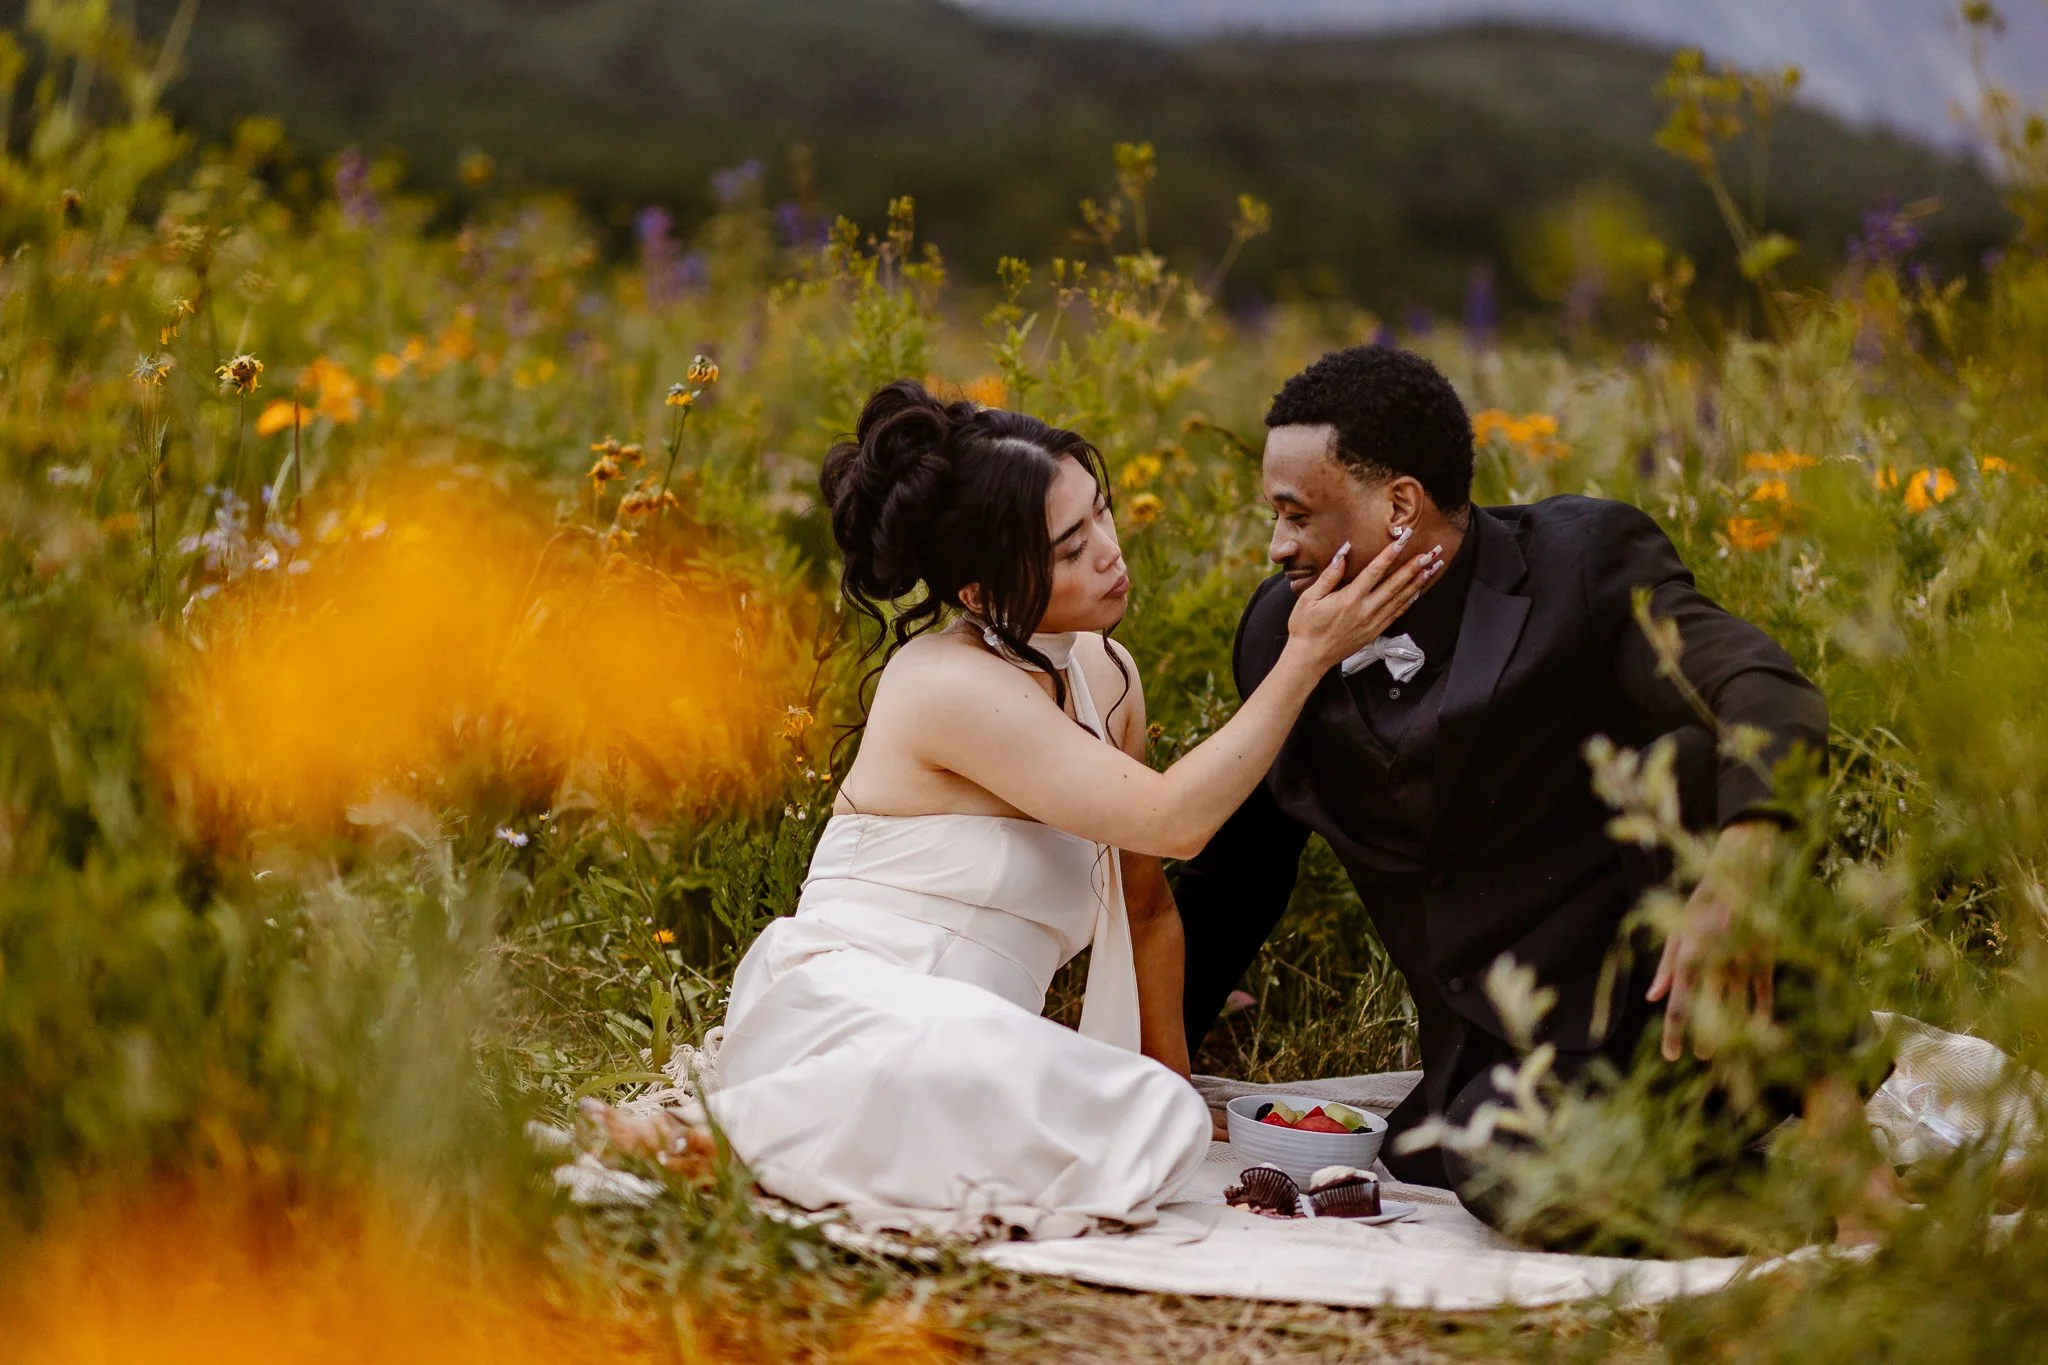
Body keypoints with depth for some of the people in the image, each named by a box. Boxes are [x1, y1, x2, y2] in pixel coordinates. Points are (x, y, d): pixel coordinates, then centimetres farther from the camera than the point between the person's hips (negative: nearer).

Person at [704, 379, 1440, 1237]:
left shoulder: (1102, 674, 9)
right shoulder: (950, 683, -16)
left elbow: (1145, 906, 18)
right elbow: (1173, 820, -20)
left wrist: (1174, 1086, 15)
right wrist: (1308, 657, -15)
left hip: (985, 1052, 7)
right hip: (843, 1028, -7)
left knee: (1168, 1126, -22)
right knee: (969, 1052, -40)